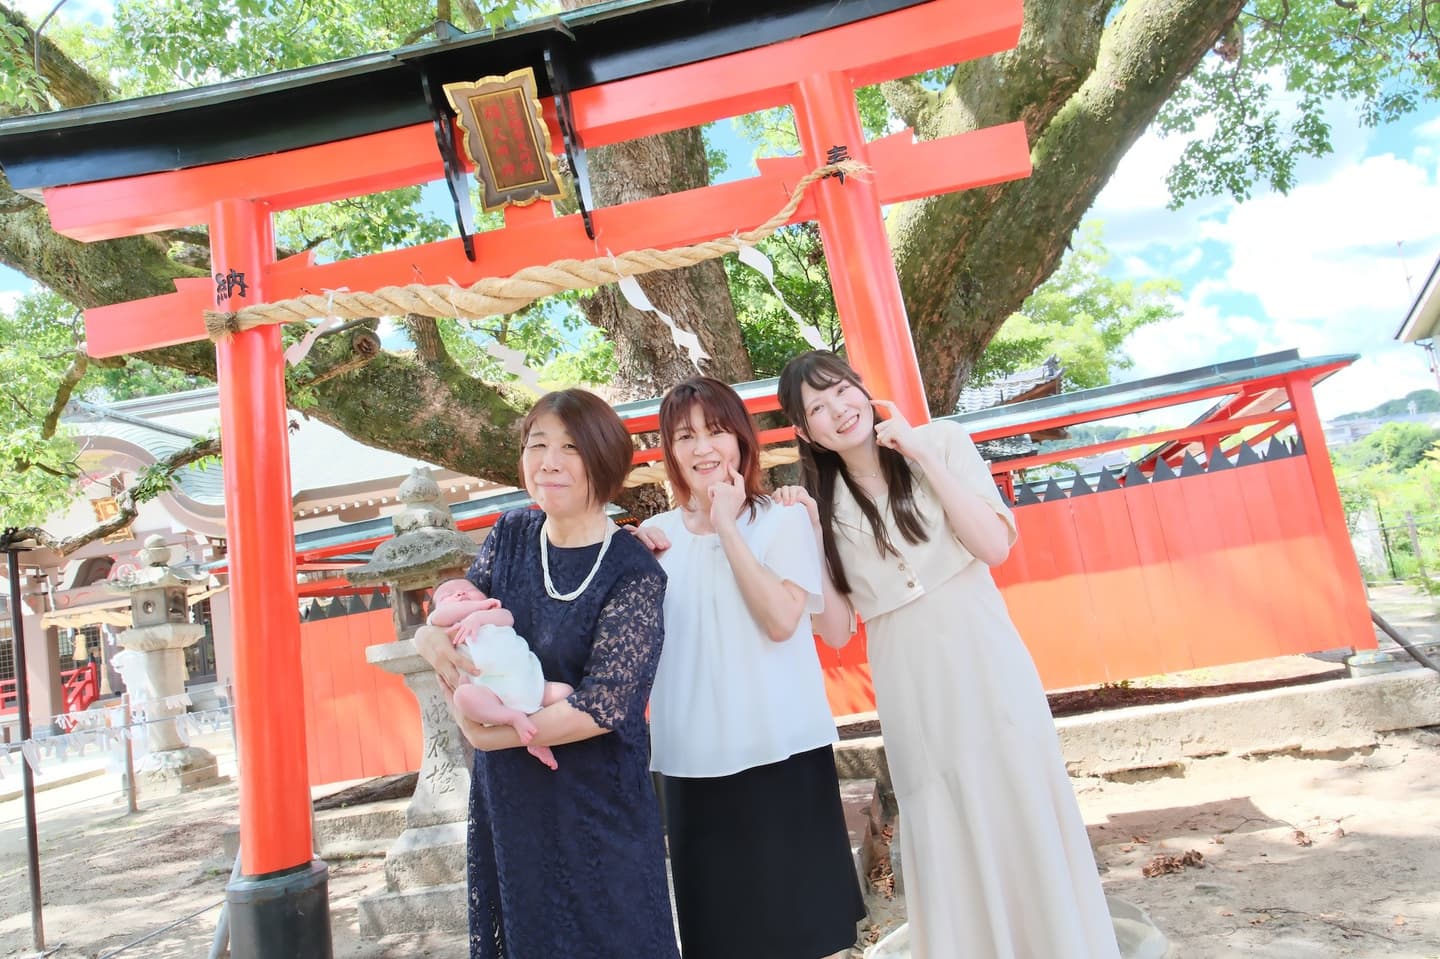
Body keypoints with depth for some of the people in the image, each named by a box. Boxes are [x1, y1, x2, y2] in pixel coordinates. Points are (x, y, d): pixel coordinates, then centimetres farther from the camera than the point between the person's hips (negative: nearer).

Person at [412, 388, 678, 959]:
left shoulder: (633, 573, -16)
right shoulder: (510, 537, 0)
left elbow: (604, 707, -21)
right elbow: (457, 619, 5)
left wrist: (486, 733, -16)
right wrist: (431, 637, -18)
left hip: (596, 809, -5)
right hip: (504, 799, 5)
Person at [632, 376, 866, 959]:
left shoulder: (783, 521, -4)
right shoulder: (653, 537, 4)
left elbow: (781, 620, -18)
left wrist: (727, 529, -15)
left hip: (783, 750, -3)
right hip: (693, 759, 3)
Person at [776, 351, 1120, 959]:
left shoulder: (941, 442, 0)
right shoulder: (821, 500, 4)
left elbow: (995, 546, -11)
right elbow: (836, 630, 1)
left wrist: (923, 456, -13)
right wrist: (807, 534, -9)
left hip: (985, 663, -1)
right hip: (909, 687, 1)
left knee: (1023, 815, 4)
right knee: (946, 840, 7)